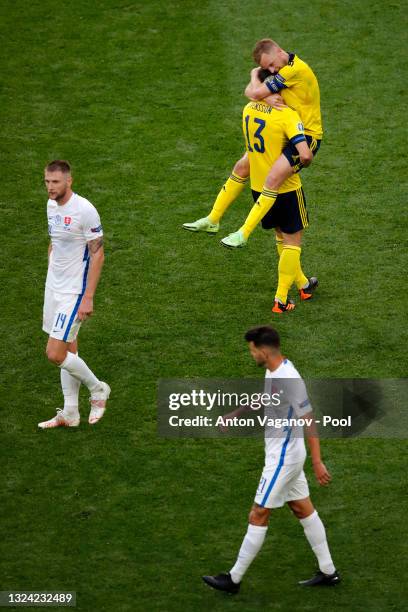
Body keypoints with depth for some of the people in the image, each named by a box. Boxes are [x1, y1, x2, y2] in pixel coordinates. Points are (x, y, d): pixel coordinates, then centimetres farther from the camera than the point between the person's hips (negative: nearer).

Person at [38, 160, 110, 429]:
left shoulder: (85, 210, -19)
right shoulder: (51, 205, 5)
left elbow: (98, 254, -16)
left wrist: (88, 298, -19)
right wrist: (52, 280, 18)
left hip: (74, 292, -8)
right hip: (53, 287, 8)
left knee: (55, 354, -10)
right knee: (69, 351, 13)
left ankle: (98, 389, 12)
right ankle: (70, 414, 20)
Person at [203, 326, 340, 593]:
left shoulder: (289, 380, -27)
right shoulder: (273, 371, 2)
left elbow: (309, 421, -26)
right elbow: (261, 396, 24)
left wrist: (318, 463, -26)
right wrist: (235, 414, 32)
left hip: (283, 458, -10)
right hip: (287, 455, 10)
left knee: (258, 516, 0)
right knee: (304, 510, 15)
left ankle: (234, 579, 9)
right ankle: (328, 572, 23)